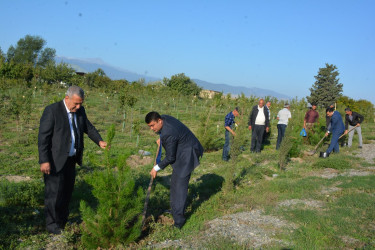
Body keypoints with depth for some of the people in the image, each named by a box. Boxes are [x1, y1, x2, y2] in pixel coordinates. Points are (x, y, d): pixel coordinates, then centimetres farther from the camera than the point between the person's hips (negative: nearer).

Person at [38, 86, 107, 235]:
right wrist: (44, 161, -22)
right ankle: (52, 225, 19)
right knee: (54, 192, 2)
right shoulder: (52, 110, -16)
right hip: (55, 160, -7)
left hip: (71, 159, 7)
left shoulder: (80, 111, 4)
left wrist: (99, 141, -4)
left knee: (67, 191, 16)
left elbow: (88, 127, 14)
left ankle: (63, 220, 34)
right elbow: (43, 137, -17)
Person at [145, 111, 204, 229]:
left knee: (180, 185, -10)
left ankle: (179, 219, -5)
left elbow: (170, 157, -21)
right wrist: (161, 139, 15)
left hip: (186, 155, -11)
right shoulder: (163, 118, -4)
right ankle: (175, 209, 33)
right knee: (175, 182, 19)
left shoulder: (169, 134, -31)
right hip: (182, 152, 11)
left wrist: (156, 168, -10)